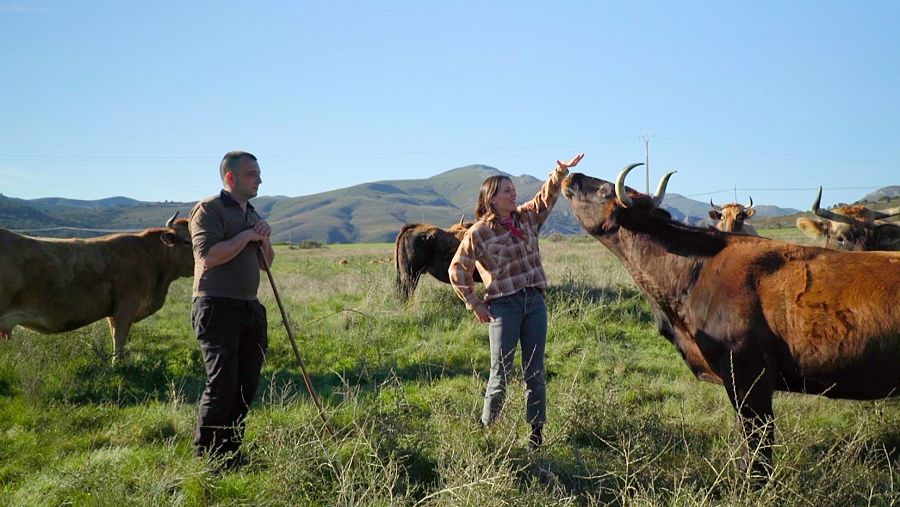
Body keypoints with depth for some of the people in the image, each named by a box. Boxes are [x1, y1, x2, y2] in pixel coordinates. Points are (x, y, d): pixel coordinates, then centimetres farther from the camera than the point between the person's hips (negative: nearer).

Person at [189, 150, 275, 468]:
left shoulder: (251, 213, 19)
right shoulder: (209, 209, -7)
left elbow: (266, 264, 24)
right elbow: (208, 256, -21)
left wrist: (264, 241, 4)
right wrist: (246, 236, -13)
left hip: (250, 308, 8)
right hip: (217, 308, -8)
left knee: (247, 385, 9)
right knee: (222, 386, -10)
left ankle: (230, 454, 21)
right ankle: (205, 457, 2)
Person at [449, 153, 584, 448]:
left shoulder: (526, 218, 11)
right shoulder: (479, 233, -4)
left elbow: (547, 196, 11)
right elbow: (457, 270, -1)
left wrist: (561, 172, -8)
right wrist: (476, 306, -1)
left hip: (535, 302, 5)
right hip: (504, 306, -5)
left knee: (535, 373, 8)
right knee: (501, 374, -1)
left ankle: (536, 433, 15)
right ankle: (486, 429, 15)